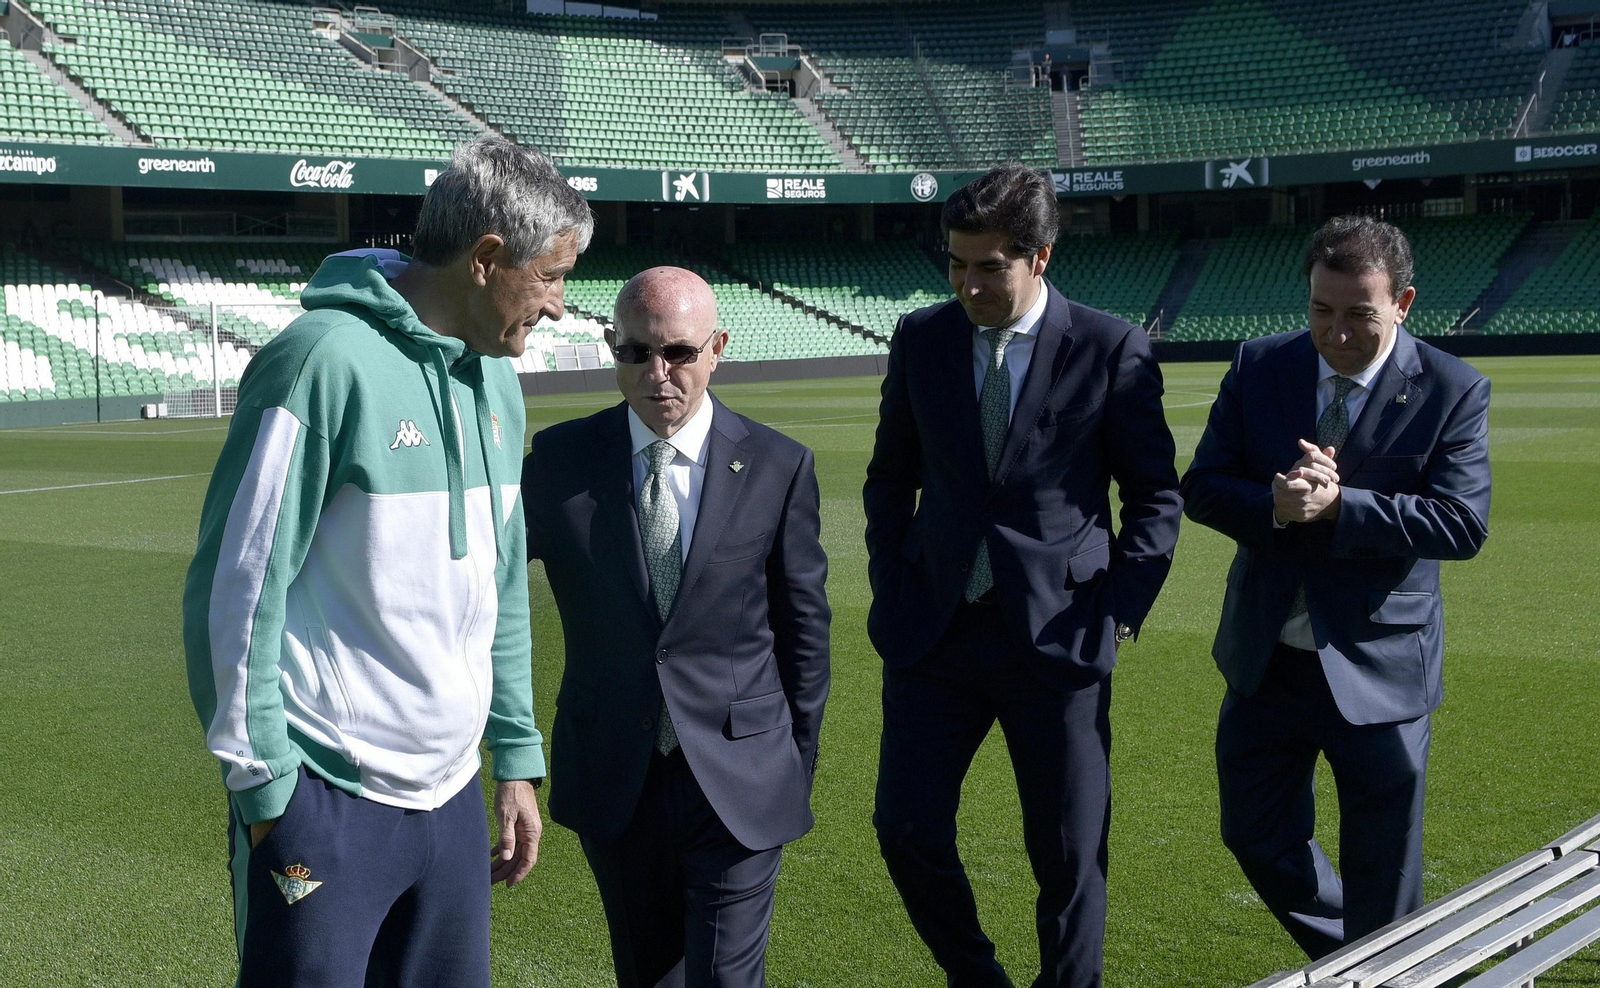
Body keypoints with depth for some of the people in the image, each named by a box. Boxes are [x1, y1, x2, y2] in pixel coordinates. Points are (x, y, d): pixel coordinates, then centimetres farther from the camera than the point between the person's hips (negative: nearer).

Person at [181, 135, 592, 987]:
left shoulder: (493, 379, 10)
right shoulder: (328, 360, -15)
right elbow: (236, 590, -14)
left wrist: (517, 756, 15)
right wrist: (263, 787, -11)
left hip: (453, 797, 7)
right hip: (325, 801, -7)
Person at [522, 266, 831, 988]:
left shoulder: (778, 467, -6)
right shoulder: (561, 459, -4)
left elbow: (803, 624, 2)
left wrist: (799, 763, 7)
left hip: (737, 776, -2)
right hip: (612, 776, 2)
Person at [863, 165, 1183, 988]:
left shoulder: (1112, 350, -6)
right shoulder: (920, 339, 4)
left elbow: (1155, 495, 2)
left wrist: (1120, 613, -5)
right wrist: (889, 589, 6)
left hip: (1056, 634, -3)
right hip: (935, 630, 3)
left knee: (1070, 854, 3)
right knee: (907, 829, 2)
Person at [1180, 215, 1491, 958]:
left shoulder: (1452, 392, -9)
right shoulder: (1260, 368, 0)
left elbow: (1463, 522, -17)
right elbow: (1202, 487, -2)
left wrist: (1337, 505, -25)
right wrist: (1273, 506, -22)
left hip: (1379, 671, -3)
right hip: (1265, 663, 4)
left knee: (1381, 875, 7)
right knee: (1257, 838, 13)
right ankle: (1340, 959, 38)